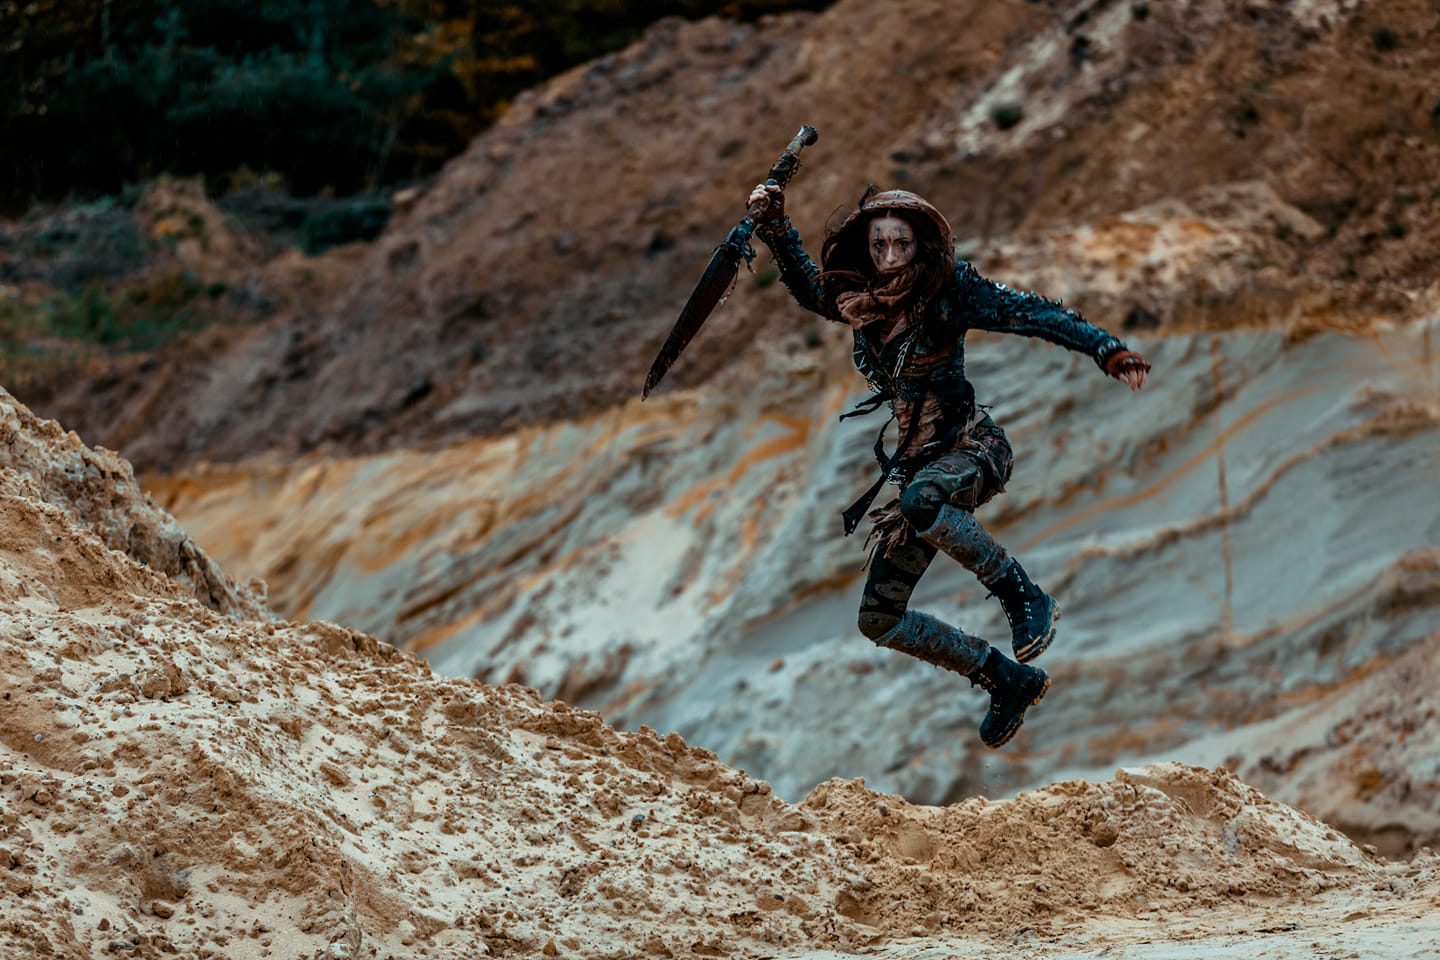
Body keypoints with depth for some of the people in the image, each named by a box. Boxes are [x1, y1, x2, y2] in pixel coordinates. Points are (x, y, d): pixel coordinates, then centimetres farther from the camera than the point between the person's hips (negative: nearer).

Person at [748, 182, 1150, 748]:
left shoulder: (950, 292, -9)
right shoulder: (859, 301, 4)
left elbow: (1034, 314, -16)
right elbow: (809, 286, 25)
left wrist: (1106, 350, -27)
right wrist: (775, 226, 14)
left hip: (972, 447, -6)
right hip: (916, 462, 6)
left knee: (920, 500, -42)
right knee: (879, 620, 2)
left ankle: (1026, 600, -24)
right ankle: (1009, 681, 14)